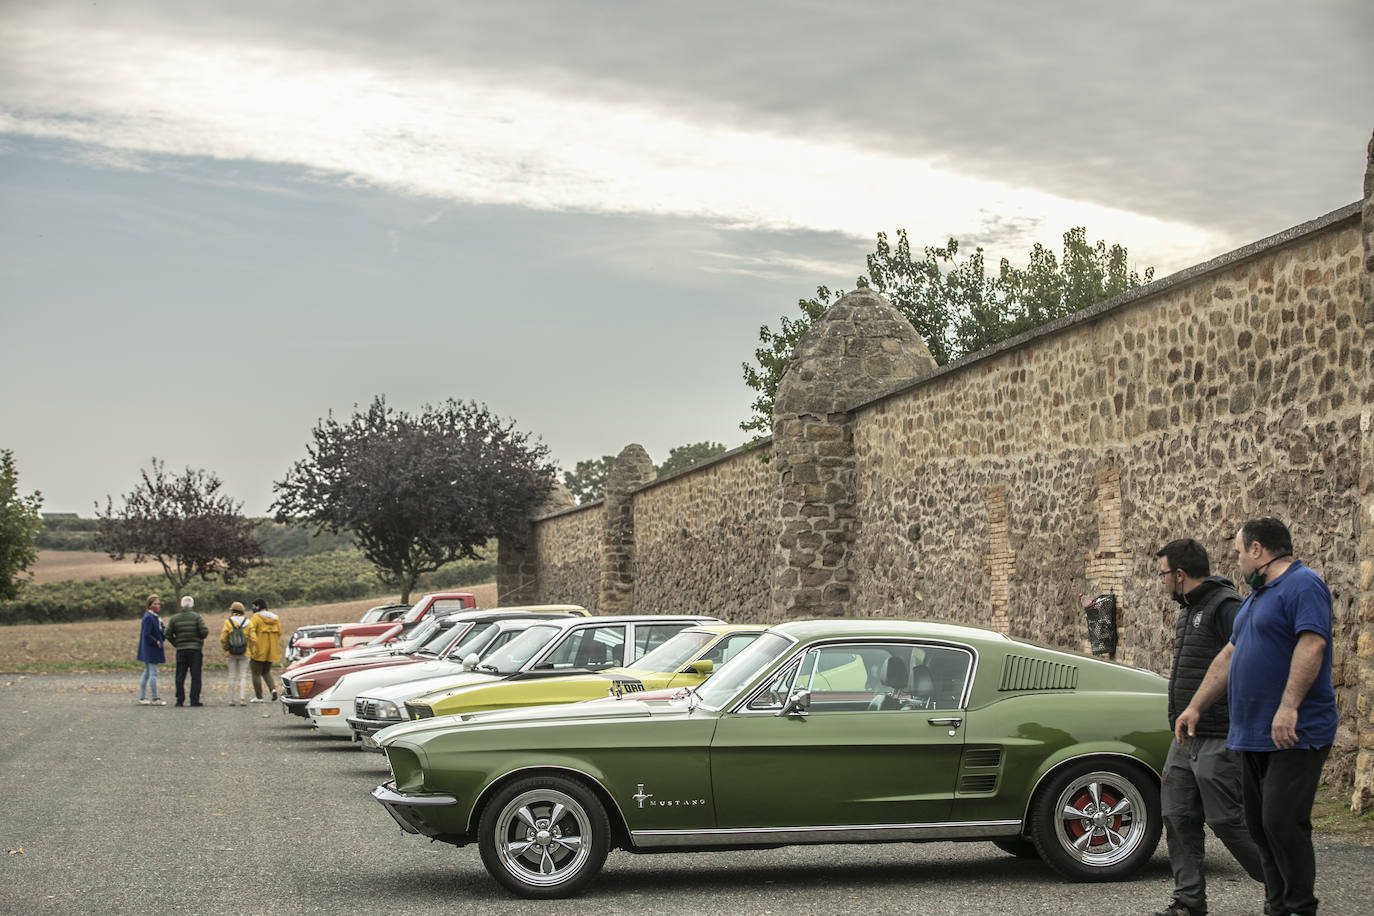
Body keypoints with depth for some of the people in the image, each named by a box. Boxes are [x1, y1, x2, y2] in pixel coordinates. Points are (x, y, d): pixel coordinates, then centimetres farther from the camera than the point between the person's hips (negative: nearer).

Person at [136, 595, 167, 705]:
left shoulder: (155, 617, 13)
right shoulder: (148, 617, -16)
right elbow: (146, 635, -21)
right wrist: (157, 642, -14)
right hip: (151, 650, -10)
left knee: (146, 673, 11)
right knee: (153, 673, -6)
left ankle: (142, 698, 15)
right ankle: (154, 699, -3)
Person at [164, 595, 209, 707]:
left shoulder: (174, 618, 5)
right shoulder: (197, 617, -4)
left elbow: (168, 634, 1)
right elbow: (204, 632, -12)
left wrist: (176, 644, 13)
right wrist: (200, 639, 9)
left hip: (181, 650, 2)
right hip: (195, 650, -2)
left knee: (180, 676, 7)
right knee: (195, 676, 0)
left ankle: (180, 700, 3)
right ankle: (194, 700, -3)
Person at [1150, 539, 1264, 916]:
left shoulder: (1226, 608, -14)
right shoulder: (1189, 611, 17)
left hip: (1218, 740, -9)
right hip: (1185, 740, 9)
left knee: (1227, 820, -6)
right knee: (1178, 817, 7)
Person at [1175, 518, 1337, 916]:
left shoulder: (1303, 585, -9)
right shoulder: (1257, 596, 22)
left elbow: (1311, 645, -23)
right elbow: (1229, 657, 26)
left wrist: (1289, 706, -31)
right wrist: (1196, 707, 23)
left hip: (1295, 735, -10)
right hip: (1254, 735, 10)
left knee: (1282, 823, -13)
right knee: (1260, 824, 10)